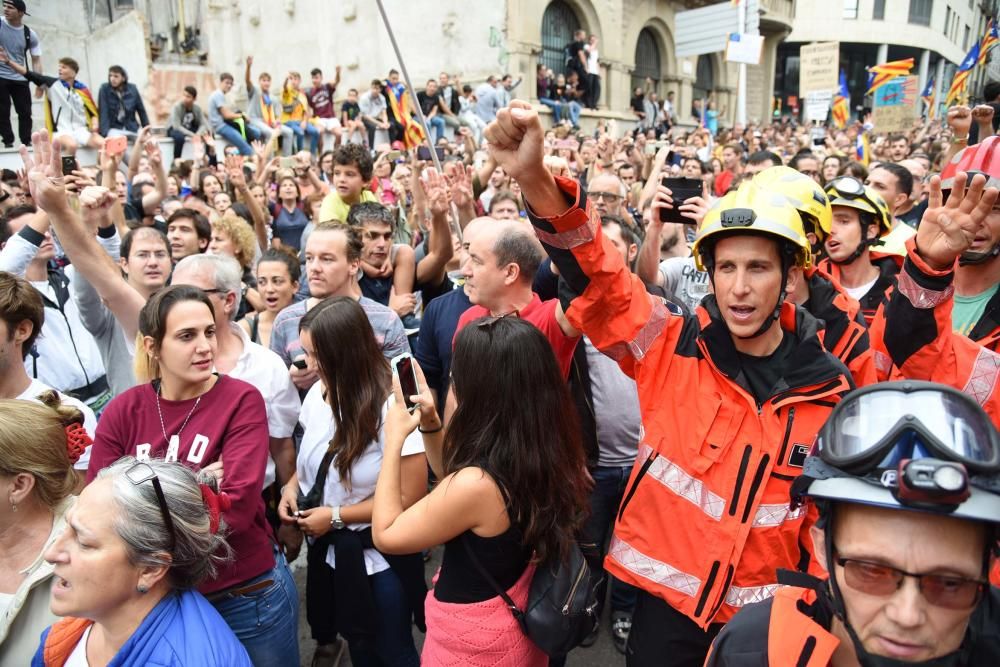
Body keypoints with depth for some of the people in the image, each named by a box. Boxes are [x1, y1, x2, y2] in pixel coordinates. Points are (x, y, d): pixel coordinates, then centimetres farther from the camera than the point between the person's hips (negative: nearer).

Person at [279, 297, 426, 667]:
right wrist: (292, 487, -6)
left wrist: (337, 516, -19)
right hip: (328, 550, 6)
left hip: (380, 558, -5)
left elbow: (410, 498, -21)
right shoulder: (318, 394, -5)